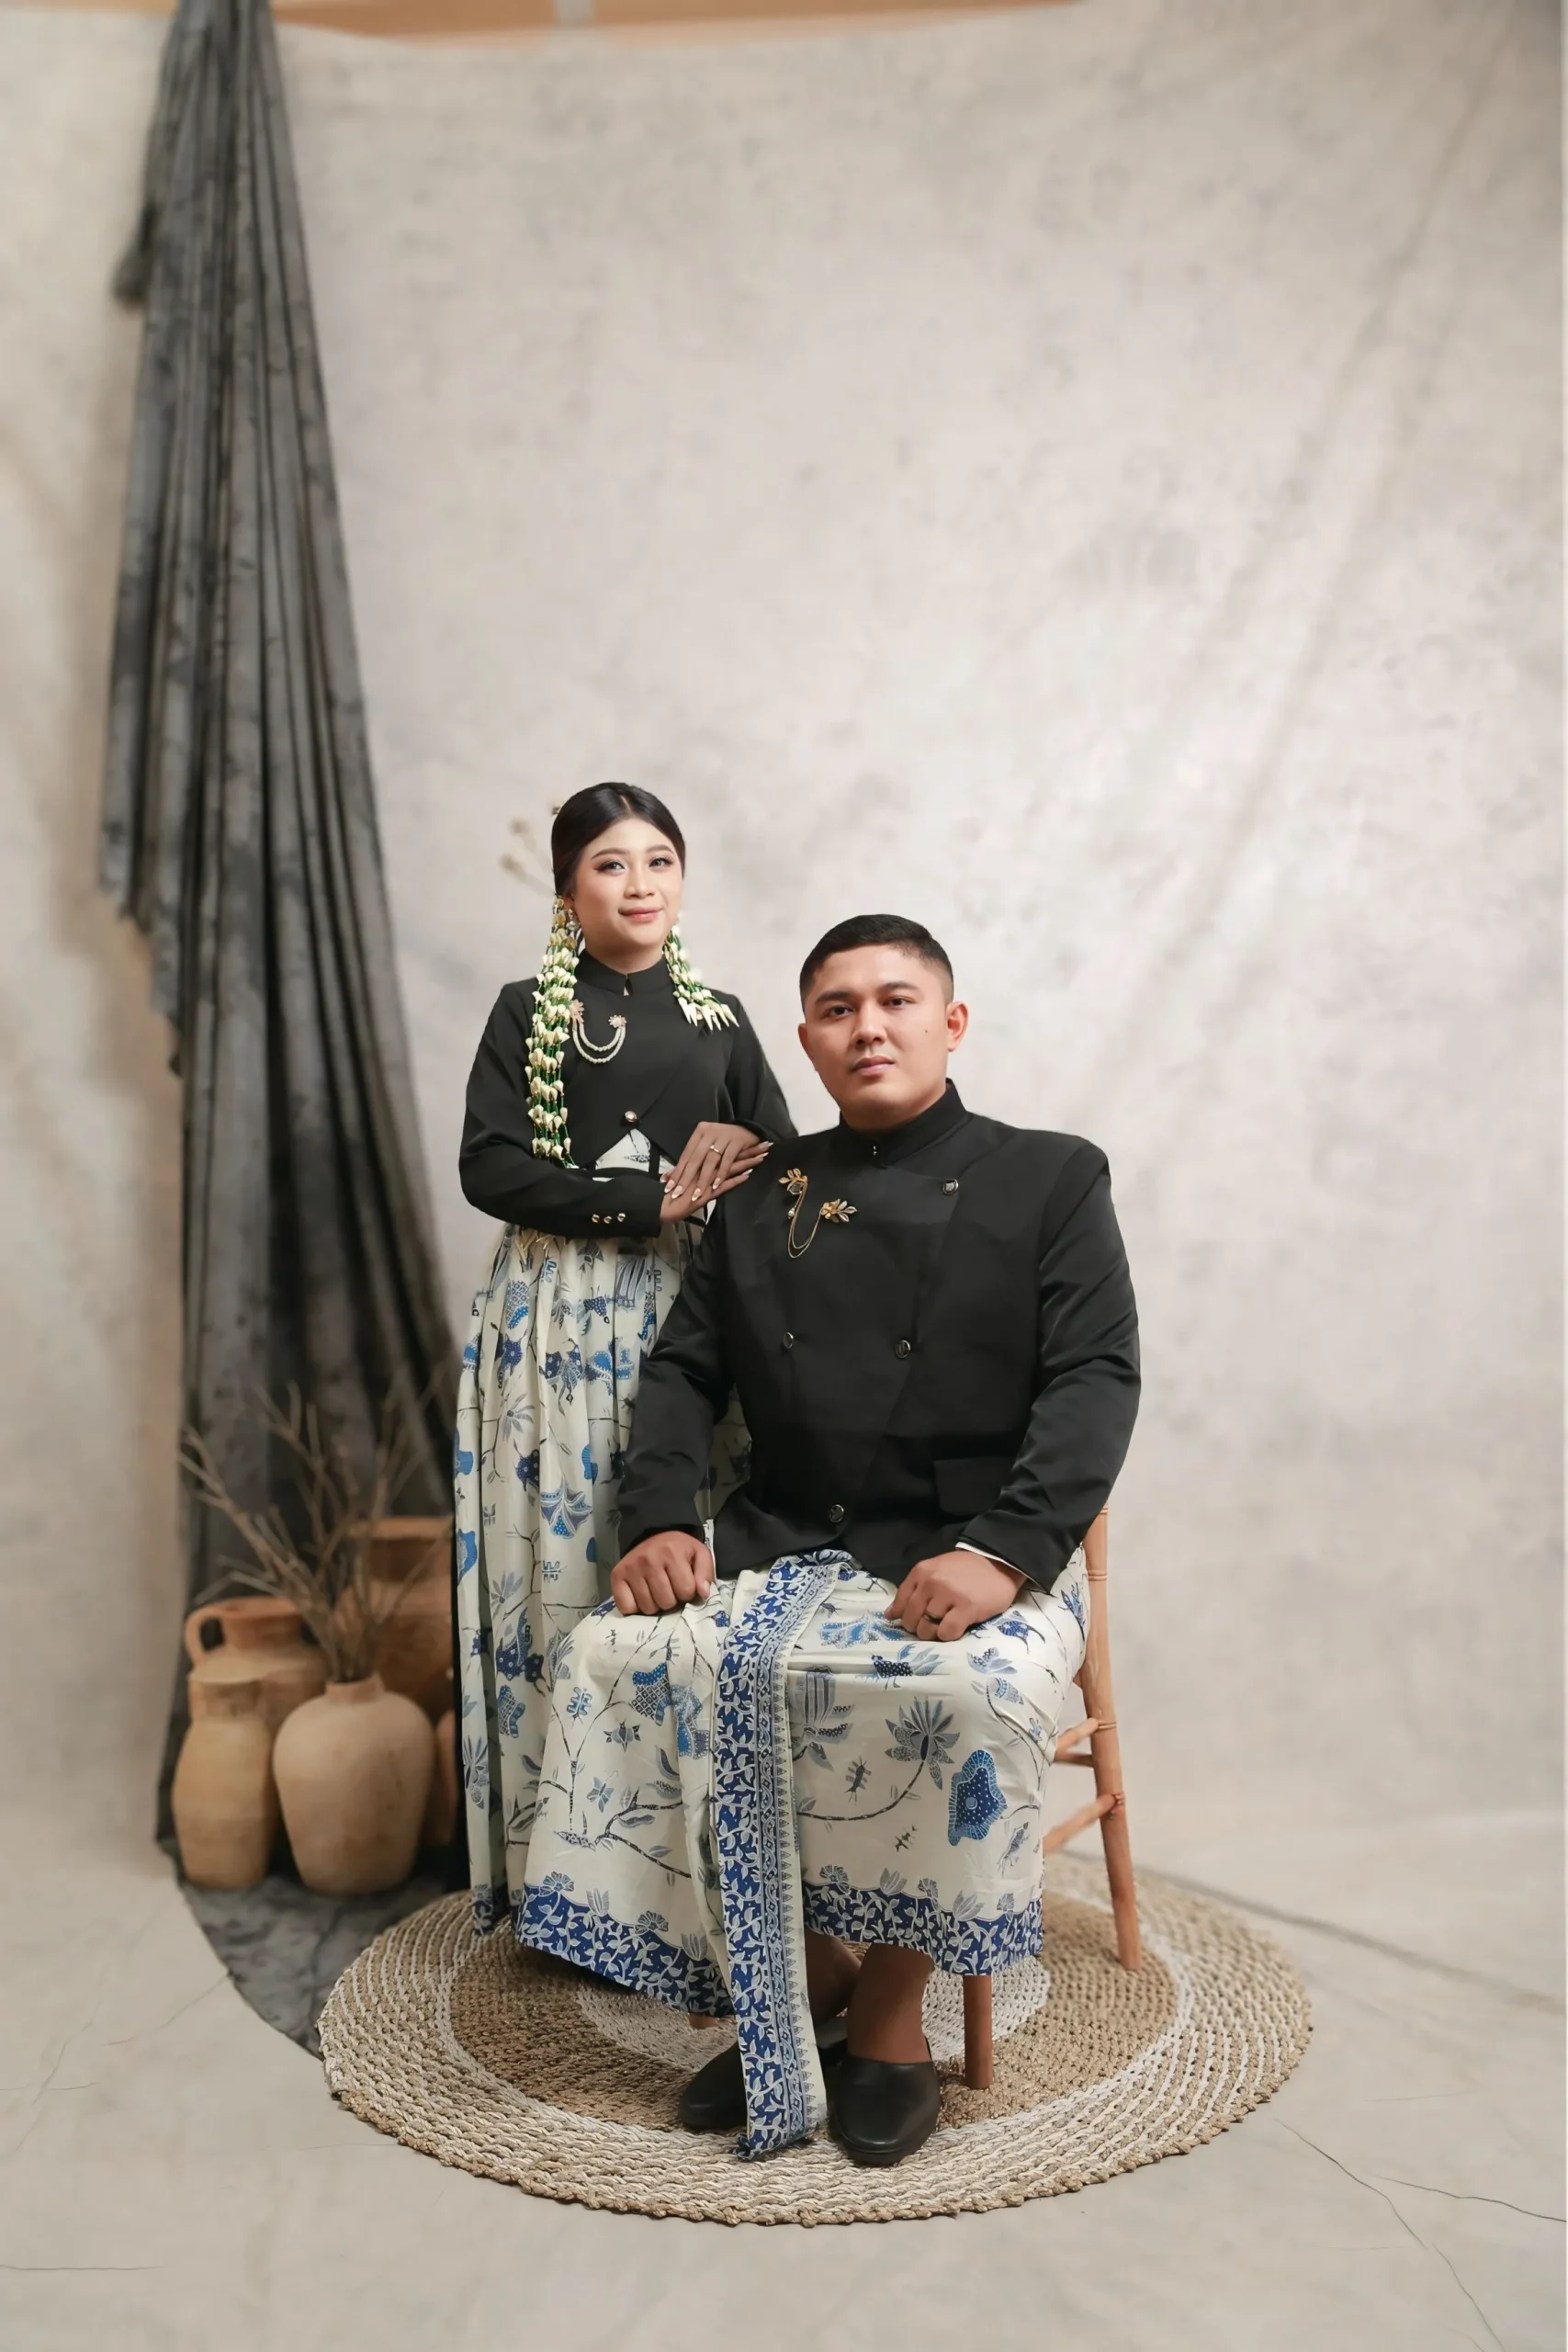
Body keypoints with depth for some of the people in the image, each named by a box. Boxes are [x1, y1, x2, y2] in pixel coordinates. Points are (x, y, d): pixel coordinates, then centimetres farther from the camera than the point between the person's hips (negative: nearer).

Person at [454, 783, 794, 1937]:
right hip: (560, 1318, -2)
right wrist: (653, 1200, -13)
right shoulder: (528, 1012, 4)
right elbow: (491, 1167, -8)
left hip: (692, 1315, 2)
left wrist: (732, 1163, -11)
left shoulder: (720, 1017, 12)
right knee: (565, 1562, -2)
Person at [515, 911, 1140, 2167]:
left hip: (976, 1555, -3)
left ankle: (890, 2010, -6)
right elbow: (682, 1371, 13)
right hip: (781, 1543, 4)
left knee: (967, 1693, -35)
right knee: (623, 1657, -22)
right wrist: (662, 1519, -6)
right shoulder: (763, 1197, 15)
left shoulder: (1051, 1179, 4)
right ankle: (801, 1986, -2)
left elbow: (1095, 1380, -7)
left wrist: (1000, 1552, -22)